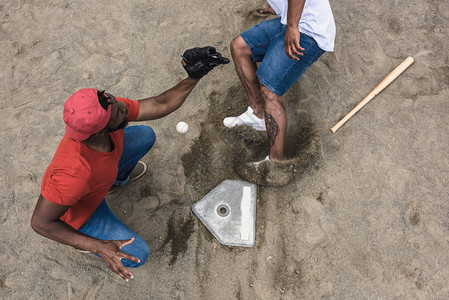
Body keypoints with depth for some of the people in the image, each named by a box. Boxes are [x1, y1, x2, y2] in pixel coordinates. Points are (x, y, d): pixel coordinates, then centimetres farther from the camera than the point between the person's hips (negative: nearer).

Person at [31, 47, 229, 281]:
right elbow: (40, 222, -32)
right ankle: (87, 239, 17)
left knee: (145, 136, 6)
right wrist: (97, 247, -35)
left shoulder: (109, 109, -31)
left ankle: (116, 176, 33)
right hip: (77, 212, -6)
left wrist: (193, 78, -34)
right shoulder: (75, 174, -47)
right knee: (137, 255, -11)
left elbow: (159, 105, -20)